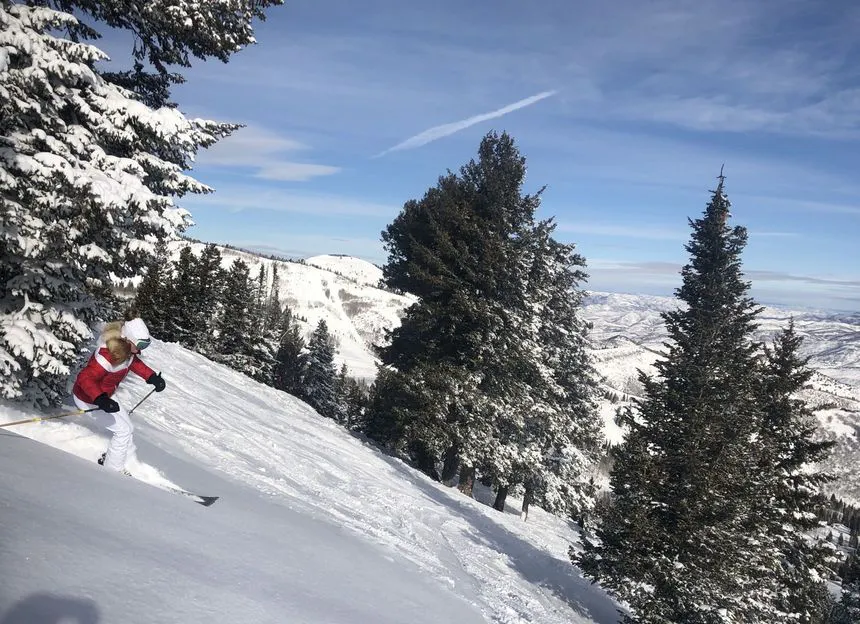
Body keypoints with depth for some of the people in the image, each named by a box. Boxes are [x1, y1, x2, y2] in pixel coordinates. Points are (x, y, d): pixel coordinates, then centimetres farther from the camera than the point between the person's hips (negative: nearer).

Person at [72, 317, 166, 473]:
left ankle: (108, 458, 33)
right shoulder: (108, 354, -37)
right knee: (124, 430, -5)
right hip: (88, 399, -9)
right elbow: (84, 378, -38)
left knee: (127, 428, 14)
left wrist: (153, 377, -3)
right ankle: (112, 469, 12)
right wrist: (101, 400, -50)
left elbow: (134, 362, 9)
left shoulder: (127, 349, -11)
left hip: (103, 396, 9)